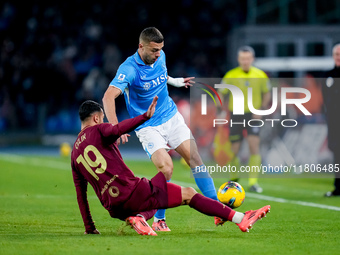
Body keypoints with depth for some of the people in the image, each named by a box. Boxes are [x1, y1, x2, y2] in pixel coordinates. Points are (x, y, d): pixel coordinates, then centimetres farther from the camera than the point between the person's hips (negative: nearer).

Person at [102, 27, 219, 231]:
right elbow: (109, 97, -34)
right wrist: (115, 126, -46)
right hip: (148, 126, -5)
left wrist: (175, 81, 21)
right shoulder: (129, 69, -21)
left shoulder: (160, 57, -1)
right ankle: (159, 220, -4)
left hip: (171, 117, 6)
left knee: (194, 157, -8)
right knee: (166, 167, -21)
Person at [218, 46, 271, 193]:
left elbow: (266, 94, 12)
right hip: (236, 115, 0)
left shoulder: (260, 75, -1)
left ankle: (253, 182, -11)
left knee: (254, 146, -14)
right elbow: (221, 94, 5)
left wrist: (262, 109, -3)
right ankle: (234, 179, 27)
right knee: (234, 150, 2)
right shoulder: (231, 75, -4)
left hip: (253, 115, 0)